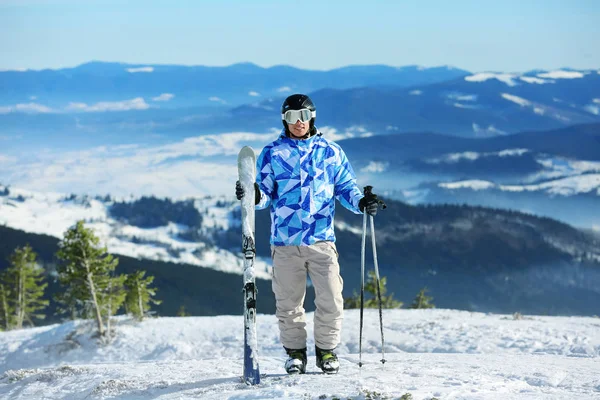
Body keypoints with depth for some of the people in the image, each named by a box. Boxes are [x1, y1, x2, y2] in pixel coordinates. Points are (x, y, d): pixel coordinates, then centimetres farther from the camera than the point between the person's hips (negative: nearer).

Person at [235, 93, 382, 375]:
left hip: (321, 239, 0)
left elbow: (345, 187, 12)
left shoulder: (330, 152, 9)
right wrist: (255, 196, -17)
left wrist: (361, 202, -8)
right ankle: (295, 352, 19)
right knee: (288, 301, 5)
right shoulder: (272, 153, 8)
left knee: (330, 300, -4)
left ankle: (327, 350, 12)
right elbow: (266, 194, 5)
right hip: (285, 240, 0)